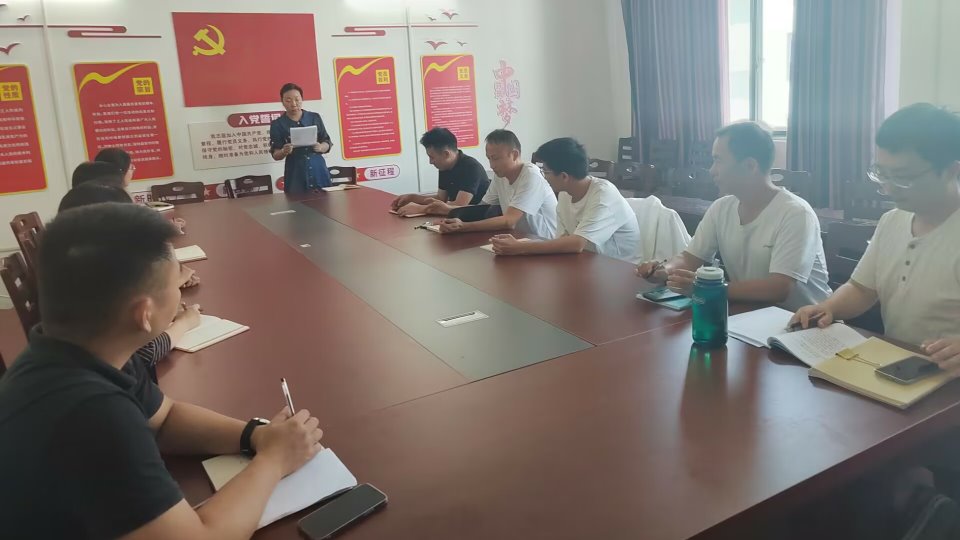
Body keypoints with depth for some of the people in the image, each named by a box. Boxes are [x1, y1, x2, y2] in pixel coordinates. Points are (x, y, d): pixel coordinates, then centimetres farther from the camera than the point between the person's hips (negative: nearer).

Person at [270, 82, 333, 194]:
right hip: (295, 173, -1)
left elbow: (327, 143, 8)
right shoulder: (277, 124, 1)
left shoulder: (314, 117, 5)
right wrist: (284, 152, -20)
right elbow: (275, 155, 1)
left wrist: (321, 147, -13)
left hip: (318, 169, 2)